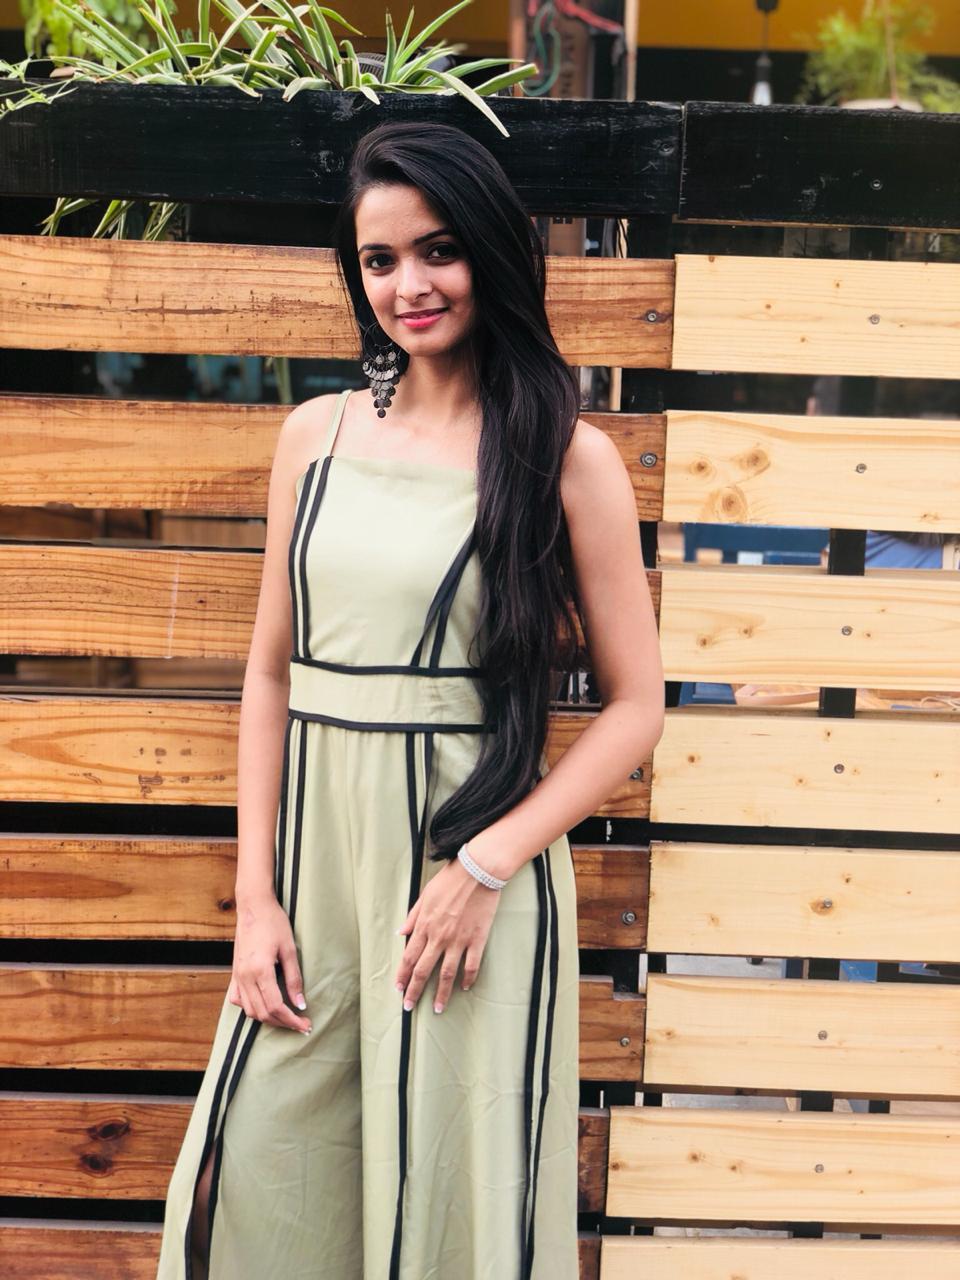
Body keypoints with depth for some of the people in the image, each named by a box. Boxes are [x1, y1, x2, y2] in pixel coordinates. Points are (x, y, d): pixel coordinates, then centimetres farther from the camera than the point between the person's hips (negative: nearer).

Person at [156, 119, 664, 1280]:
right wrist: (255, 896, 2)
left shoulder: (567, 455, -3)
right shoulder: (316, 434, 8)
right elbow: (271, 671, 10)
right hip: (314, 856, 4)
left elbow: (634, 706, -3)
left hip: (476, 859, -3)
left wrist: (486, 866, -13)